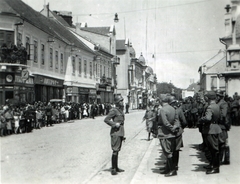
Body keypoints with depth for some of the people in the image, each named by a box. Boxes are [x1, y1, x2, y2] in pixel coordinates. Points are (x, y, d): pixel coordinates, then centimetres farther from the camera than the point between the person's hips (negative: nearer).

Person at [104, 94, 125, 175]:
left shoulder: (121, 110, 15)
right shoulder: (114, 111, -12)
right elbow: (106, 120, -16)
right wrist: (114, 124, -21)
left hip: (120, 133, 9)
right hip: (116, 133, -9)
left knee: (117, 150, 14)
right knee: (115, 150, -9)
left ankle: (116, 167, 22)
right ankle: (113, 169, -5)